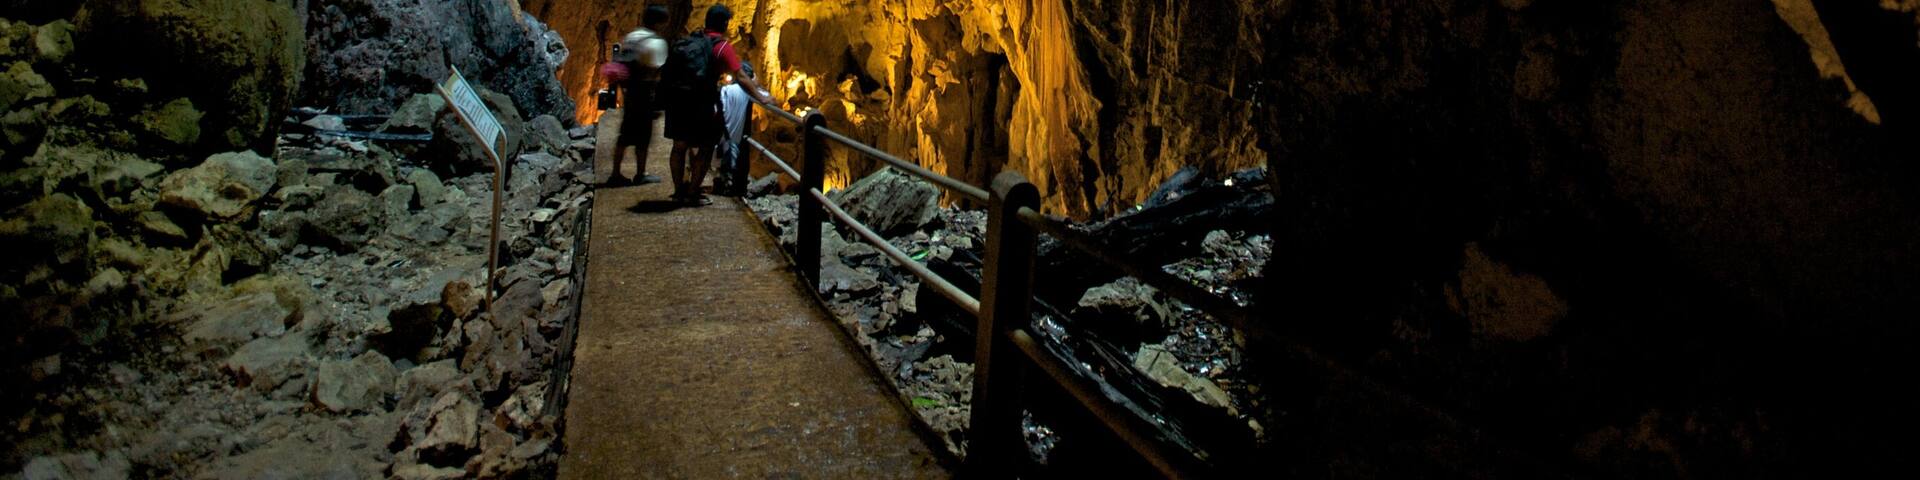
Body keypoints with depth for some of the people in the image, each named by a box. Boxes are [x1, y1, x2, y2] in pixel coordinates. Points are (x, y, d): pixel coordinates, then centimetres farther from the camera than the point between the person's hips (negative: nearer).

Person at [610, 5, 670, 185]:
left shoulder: (630, 37, 10)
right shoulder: (656, 43, -14)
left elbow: (619, 62, 11)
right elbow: (656, 73, -16)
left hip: (629, 90, 7)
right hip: (645, 92, -7)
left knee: (625, 134, 13)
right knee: (643, 136, 3)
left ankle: (616, 174, 17)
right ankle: (640, 174, 12)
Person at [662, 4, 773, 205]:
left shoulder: (691, 40, 15)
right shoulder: (722, 45, -5)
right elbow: (741, 77, -11)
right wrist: (762, 98, -3)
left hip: (676, 100, 6)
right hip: (701, 104, -6)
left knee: (680, 146, 17)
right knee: (705, 148, 7)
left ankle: (679, 190, 26)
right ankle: (692, 193, 9)